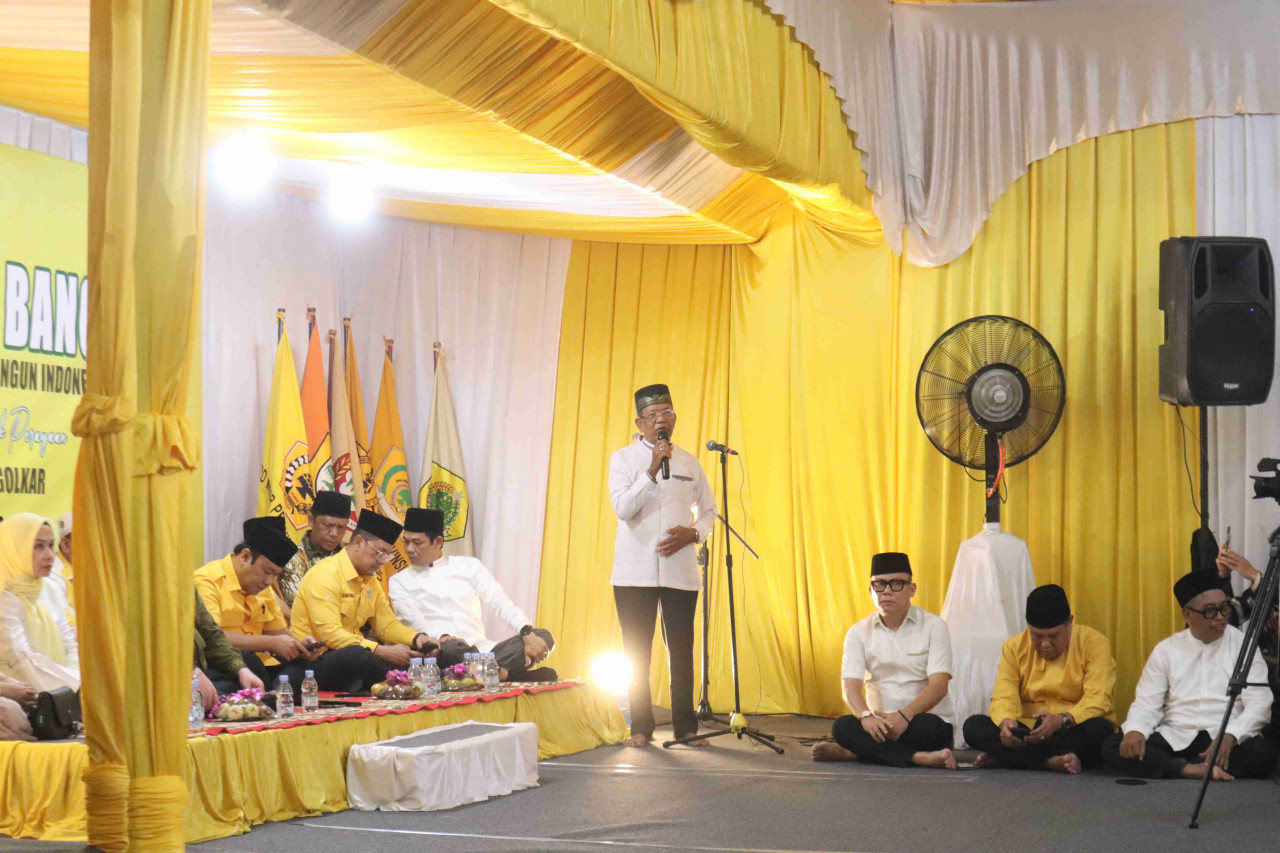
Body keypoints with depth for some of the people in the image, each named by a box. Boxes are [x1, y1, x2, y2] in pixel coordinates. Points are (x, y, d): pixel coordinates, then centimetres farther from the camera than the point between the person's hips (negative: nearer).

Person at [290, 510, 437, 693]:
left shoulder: (370, 579, 16)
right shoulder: (325, 574, -14)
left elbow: (387, 624, 19)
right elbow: (330, 634, -23)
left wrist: (416, 637, -3)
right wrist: (381, 651, -29)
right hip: (316, 660, -8)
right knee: (357, 655, -38)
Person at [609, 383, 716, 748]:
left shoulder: (689, 462, 11)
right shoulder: (623, 459, 3)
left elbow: (709, 510, 18)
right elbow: (622, 508, -10)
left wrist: (693, 533, -3)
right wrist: (652, 470, -19)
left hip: (680, 571, 2)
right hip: (635, 572, -1)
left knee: (682, 650, 2)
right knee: (637, 652, 1)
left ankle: (686, 726, 10)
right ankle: (641, 727, 9)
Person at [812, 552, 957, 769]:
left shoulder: (933, 626, 0)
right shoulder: (859, 633, 7)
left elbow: (939, 685, -12)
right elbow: (851, 687, -6)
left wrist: (904, 716, -29)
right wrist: (866, 716, -29)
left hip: (922, 721, -2)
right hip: (878, 724, 2)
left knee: (928, 726, -37)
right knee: (843, 727, -29)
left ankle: (854, 753, -26)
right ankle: (919, 758, -35)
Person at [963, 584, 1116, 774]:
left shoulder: (1094, 643, -4)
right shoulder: (1014, 647, 5)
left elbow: (1098, 700, -15)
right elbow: (1003, 696, -6)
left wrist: (1062, 720, -34)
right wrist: (1006, 721, -30)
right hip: (1027, 732, 2)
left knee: (1100, 729, -36)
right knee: (973, 725, -20)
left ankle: (1002, 756, -29)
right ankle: (1053, 761, -35)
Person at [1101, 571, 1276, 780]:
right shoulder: (1166, 650, 12)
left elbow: (1259, 703, -3)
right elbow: (1146, 703, 7)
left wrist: (1230, 737, -23)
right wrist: (1134, 730, -17)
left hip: (1231, 738, -1)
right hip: (1174, 738, 2)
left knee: (1264, 753, -36)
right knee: (1112, 747, -23)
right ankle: (1193, 770, -31)